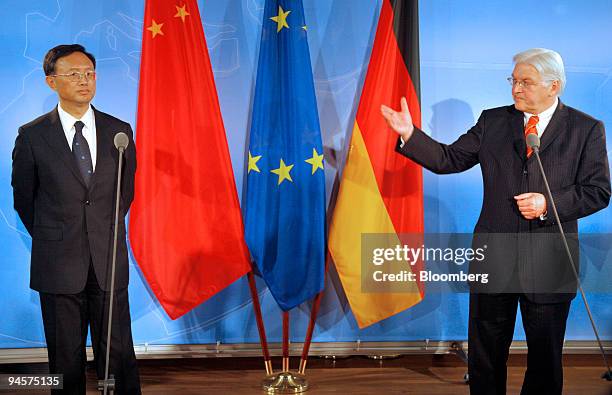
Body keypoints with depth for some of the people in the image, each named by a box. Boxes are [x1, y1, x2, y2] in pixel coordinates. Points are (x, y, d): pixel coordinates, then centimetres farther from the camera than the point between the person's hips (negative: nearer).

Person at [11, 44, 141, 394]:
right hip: (58, 264, -1)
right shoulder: (32, 136, -2)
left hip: (109, 260, 1)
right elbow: (23, 198, 8)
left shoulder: (119, 131, 3)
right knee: (66, 358, 9)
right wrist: (51, 239, 12)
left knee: (118, 352, 5)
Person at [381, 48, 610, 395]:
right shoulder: (493, 121, 6)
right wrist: (410, 134, -10)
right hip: (494, 261, 2)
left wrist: (548, 204, -17)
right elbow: (448, 159, 3)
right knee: (486, 355, 12)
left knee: (545, 358, 12)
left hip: (549, 265, -2)